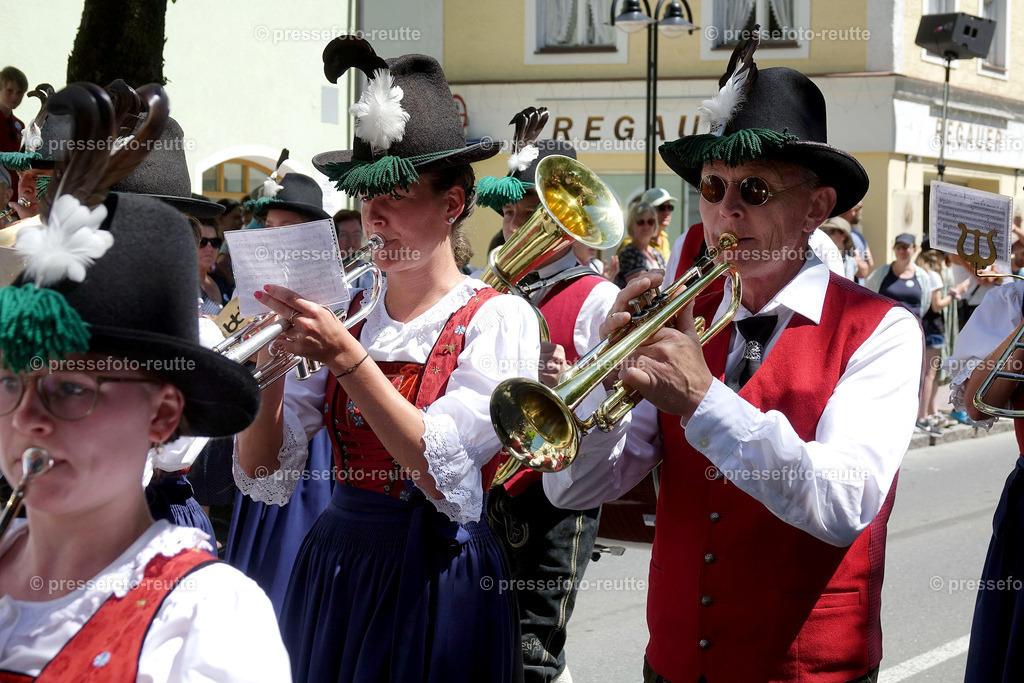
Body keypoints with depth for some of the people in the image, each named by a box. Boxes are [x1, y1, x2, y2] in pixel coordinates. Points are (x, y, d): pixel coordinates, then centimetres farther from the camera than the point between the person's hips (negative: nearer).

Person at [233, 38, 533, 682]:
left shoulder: (497, 320, -8)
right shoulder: (341, 314, 4)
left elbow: (444, 475, -21)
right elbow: (264, 474, 0)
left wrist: (347, 357, -25)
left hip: (439, 577, -4)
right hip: (333, 572, 4)